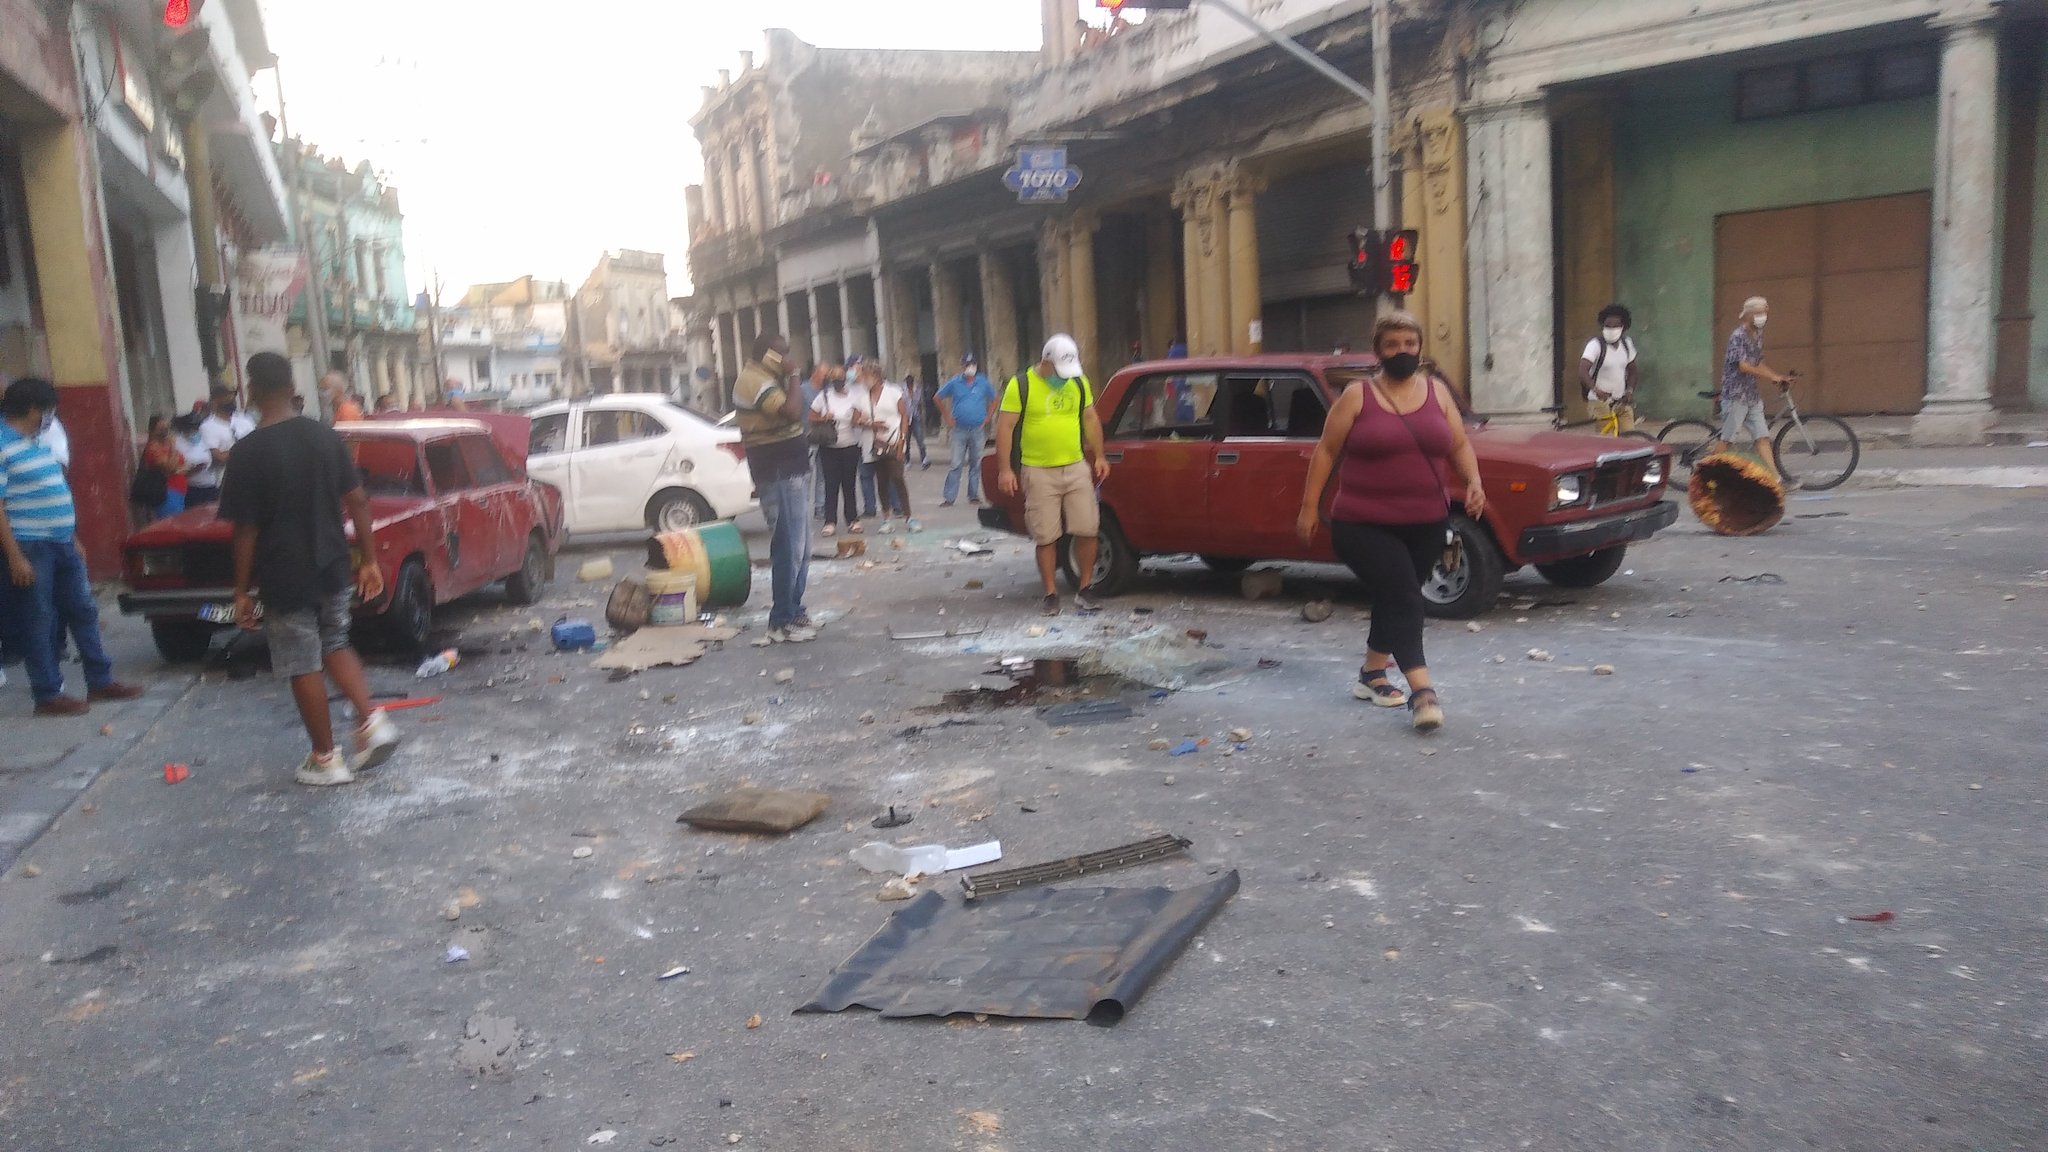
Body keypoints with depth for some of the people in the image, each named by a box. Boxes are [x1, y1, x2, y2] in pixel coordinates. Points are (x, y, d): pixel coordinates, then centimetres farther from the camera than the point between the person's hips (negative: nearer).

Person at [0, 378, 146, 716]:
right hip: (30, 548, -9)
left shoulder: (36, 442, 14)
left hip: (62, 543, 9)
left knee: (83, 611, 13)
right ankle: (48, 695, 8)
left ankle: (100, 681, 21)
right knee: (39, 622, 0)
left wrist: (72, 537, 20)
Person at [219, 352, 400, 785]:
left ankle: (326, 760, 14)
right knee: (334, 646, 23)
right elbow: (357, 502, 2)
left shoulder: (248, 451, -13)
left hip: (285, 577, -5)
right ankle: (373, 722, 6)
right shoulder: (325, 436, 0)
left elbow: (246, 530, -11)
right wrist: (368, 560, 9)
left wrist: (242, 590, -3)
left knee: (303, 667, 6)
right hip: (333, 569, 5)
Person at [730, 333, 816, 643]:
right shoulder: (756, 381, -15)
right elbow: (792, 413, -27)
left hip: (789, 470, 11)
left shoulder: (762, 379, 19)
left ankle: (793, 611, 25)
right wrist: (792, 382, -15)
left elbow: (788, 416, 24)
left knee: (799, 548, 16)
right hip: (780, 474, -11)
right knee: (789, 548, -10)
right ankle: (781, 622, -6)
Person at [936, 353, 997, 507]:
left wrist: (987, 418, 4)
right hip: (959, 430, -1)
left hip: (978, 430, 1)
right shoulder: (954, 383, 0)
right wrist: (947, 418, 5)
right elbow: (939, 398, 11)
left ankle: (974, 496, 17)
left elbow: (994, 399, 14)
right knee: (956, 464, -4)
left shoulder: (983, 383, 2)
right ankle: (949, 497, -2)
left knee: (976, 464, 8)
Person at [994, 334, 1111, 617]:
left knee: (1088, 530, 0)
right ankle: (1050, 594, 12)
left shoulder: (1079, 382, 7)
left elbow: (1090, 419, 17)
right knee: (1046, 537, 1)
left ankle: (1085, 589, 14)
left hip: (1077, 468, 4)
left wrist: (1100, 456, 12)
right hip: (1039, 473, -3)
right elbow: (1005, 427, -7)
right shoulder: (1020, 385, -6)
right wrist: (1005, 469, -12)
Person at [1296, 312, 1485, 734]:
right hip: (1365, 526, -4)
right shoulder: (1357, 397, -2)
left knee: (1393, 600, 15)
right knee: (1404, 600, -15)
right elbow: (1326, 451, 0)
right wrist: (1310, 506, -2)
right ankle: (1421, 691, -18)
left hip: (1426, 525, 4)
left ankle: (1372, 674, 33)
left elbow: (1459, 444, 10)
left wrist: (1474, 481, -8)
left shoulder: (1438, 394, 9)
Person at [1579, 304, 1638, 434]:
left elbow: (1631, 370, 18)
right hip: (1600, 402, -6)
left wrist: (1630, 390, 1)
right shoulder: (1595, 345, -14)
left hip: (1622, 402, 6)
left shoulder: (1627, 343, 5)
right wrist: (1596, 389, -44)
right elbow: (1583, 371, -27)